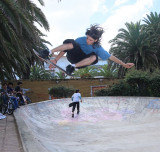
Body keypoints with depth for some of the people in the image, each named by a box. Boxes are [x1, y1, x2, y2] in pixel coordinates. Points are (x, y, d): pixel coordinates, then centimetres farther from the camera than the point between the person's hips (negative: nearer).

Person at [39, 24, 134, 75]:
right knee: (70, 43, -31)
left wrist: (124, 64, -11)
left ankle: (73, 66, -34)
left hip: (81, 63, 1)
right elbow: (66, 48, -13)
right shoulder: (82, 39, -13)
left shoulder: (98, 48, -13)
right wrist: (56, 59, -18)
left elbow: (111, 57, -7)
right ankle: (49, 52, -35)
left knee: (94, 57, -31)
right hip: (72, 56, 0)